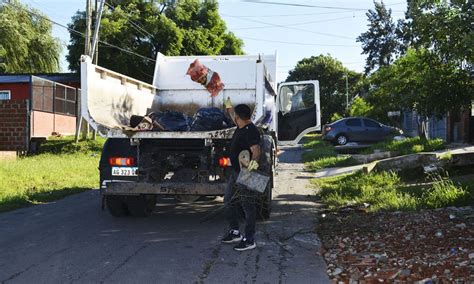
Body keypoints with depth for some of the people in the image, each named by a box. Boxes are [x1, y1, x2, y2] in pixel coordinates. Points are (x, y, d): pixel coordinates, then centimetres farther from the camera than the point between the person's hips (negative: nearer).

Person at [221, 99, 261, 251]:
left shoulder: (250, 131, -21)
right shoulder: (241, 127, 8)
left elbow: (256, 150, -33)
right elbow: (235, 120, 33)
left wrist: (254, 160, -52)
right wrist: (228, 108, 43)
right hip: (236, 172, 11)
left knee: (248, 207, -2)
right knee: (229, 201, 18)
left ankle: (249, 240, 6)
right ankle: (235, 232, 31)